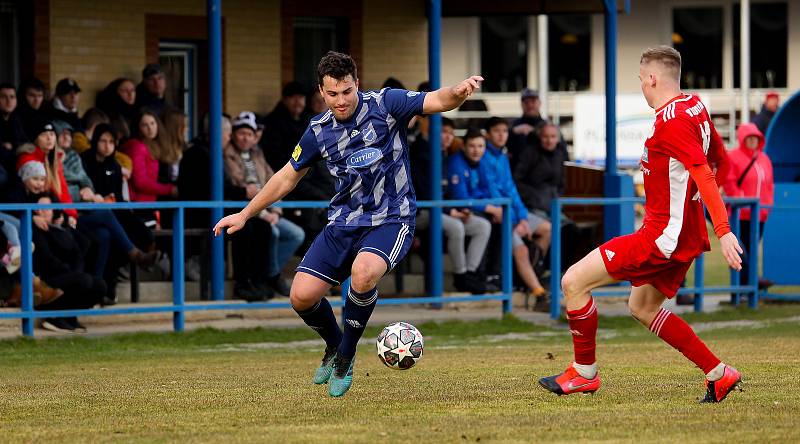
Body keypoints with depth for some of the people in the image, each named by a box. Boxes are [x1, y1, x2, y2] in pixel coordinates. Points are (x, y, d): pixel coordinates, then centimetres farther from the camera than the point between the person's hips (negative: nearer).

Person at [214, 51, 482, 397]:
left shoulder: (385, 104, -9)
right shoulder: (319, 131, 3)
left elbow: (437, 101, -20)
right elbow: (288, 176, 16)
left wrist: (458, 92, -44)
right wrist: (245, 214, 18)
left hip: (390, 220, -5)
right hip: (343, 223, 5)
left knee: (362, 273, -34)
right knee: (302, 296, -8)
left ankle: (345, 356, -11)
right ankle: (334, 345, 26)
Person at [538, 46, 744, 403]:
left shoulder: (671, 121, -20)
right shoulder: (694, 107, 9)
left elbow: (704, 175, -28)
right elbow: (719, 154, 24)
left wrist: (723, 232, -33)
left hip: (662, 236, -10)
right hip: (686, 235, 10)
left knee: (574, 281, -6)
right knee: (642, 307, 23)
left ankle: (585, 373, 6)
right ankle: (718, 374, 20)